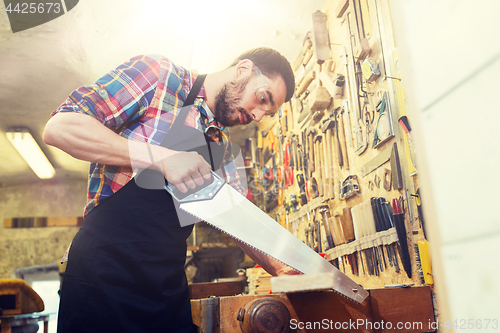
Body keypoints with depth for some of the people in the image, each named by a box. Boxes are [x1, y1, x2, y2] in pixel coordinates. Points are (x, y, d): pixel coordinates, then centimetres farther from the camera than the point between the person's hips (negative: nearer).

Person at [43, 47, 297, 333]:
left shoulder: (222, 144, 13)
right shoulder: (159, 76, -7)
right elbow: (59, 127, -15)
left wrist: (279, 267, 5)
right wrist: (161, 157, -23)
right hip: (105, 273, -6)